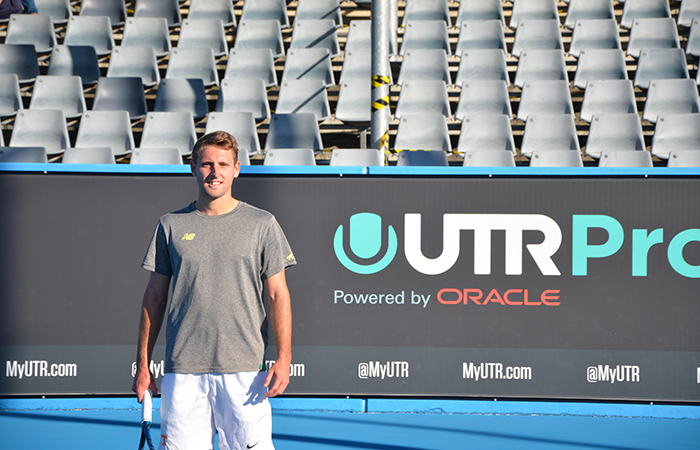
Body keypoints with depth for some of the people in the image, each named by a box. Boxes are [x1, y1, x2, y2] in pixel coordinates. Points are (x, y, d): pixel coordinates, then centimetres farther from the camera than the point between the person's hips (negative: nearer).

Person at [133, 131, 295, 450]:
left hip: (244, 369, -1)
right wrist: (143, 364, 8)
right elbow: (155, 296, 12)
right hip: (183, 370, 1)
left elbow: (278, 294, 4)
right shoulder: (171, 226, 9)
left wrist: (283, 358, -7)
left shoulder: (262, 224, 6)